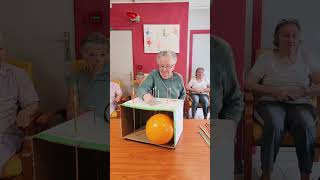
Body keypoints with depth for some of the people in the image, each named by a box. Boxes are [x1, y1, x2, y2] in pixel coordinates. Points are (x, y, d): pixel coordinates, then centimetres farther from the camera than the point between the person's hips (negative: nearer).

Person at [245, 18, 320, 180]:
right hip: (271, 103, -1)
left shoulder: (306, 58, 15)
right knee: (274, 125, -35)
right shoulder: (266, 59, 8)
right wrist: (274, 91, -14)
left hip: (300, 104, 2)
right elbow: (248, 84, -1)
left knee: (306, 127, -33)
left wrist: (303, 91, -13)